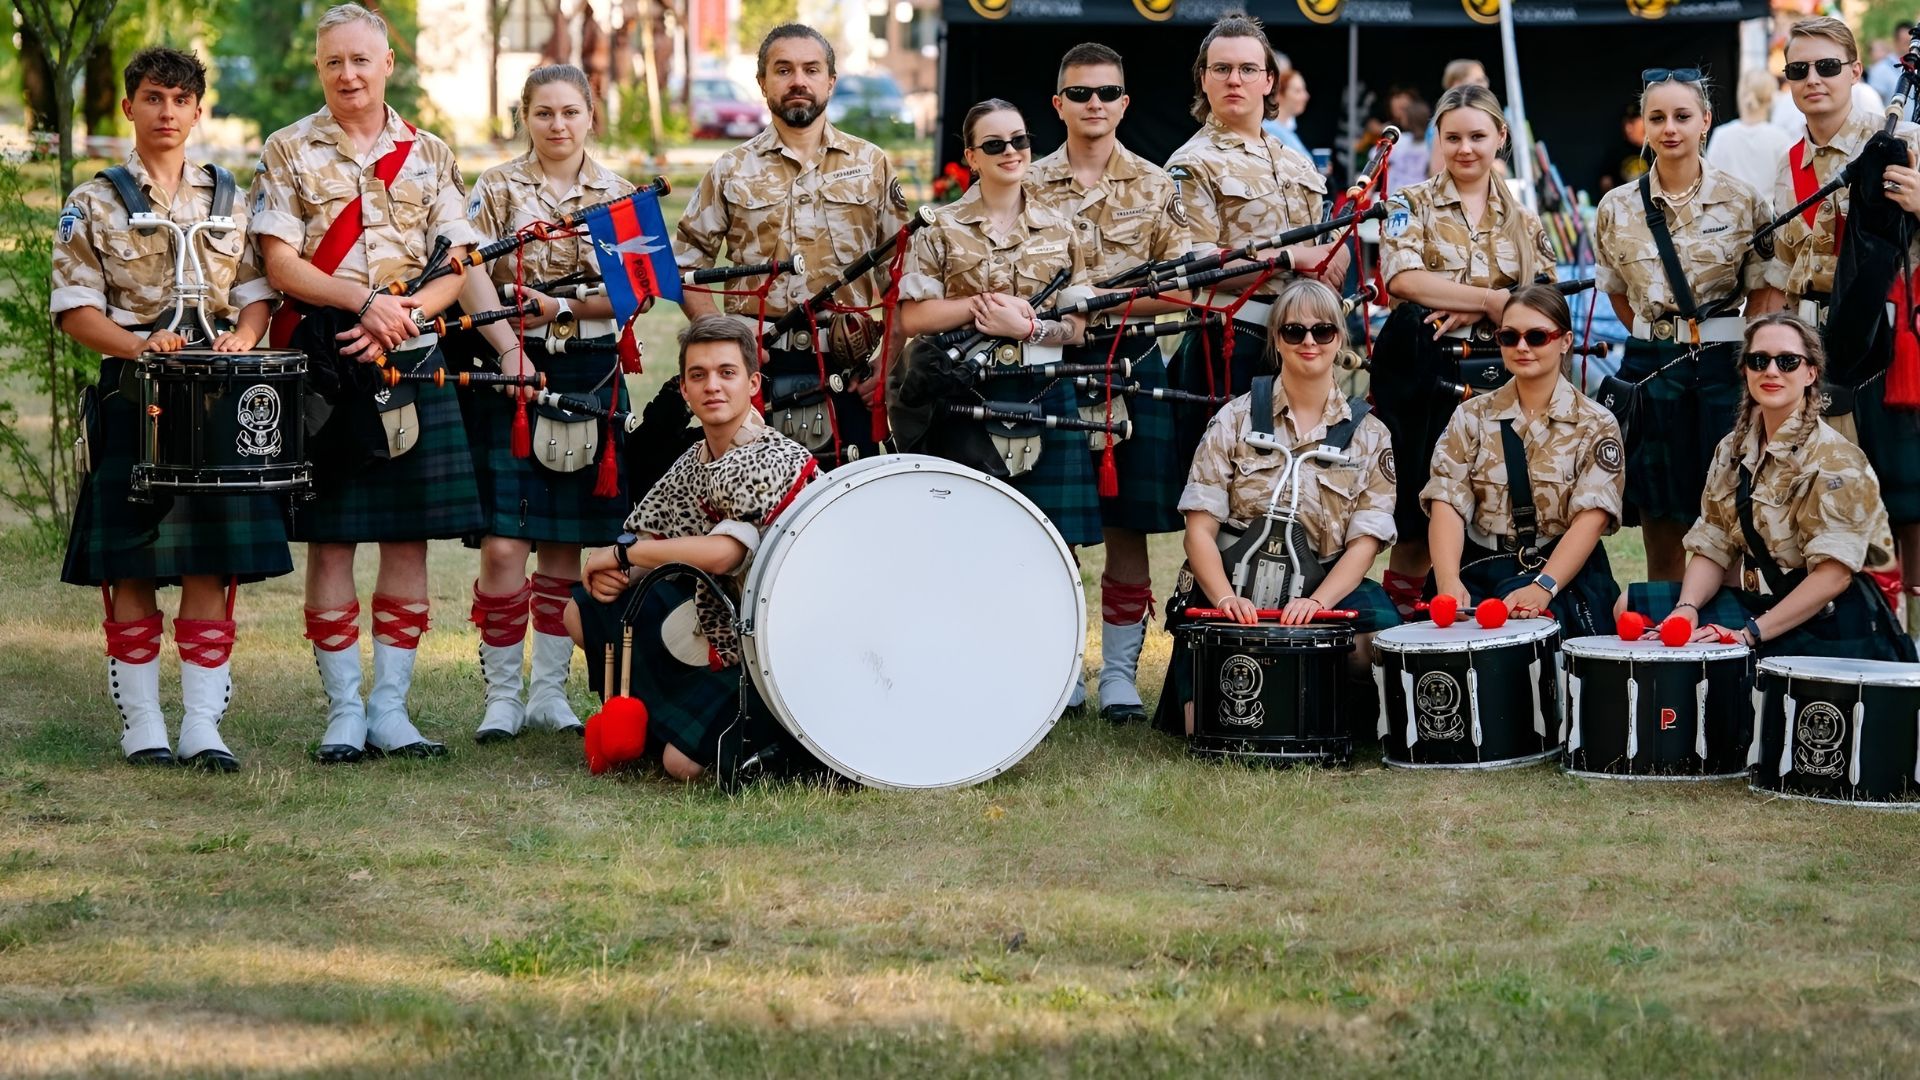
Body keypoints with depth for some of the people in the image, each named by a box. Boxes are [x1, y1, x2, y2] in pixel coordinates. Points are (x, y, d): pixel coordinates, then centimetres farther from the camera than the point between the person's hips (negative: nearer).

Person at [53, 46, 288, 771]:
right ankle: (141, 723, 7)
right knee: (132, 567, -1)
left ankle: (203, 725, 2)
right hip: (131, 395, -2)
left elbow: (256, 290, 13)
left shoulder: (227, 198, 13)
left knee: (213, 563, -1)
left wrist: (242, 337, -8)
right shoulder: (94, 204, 4)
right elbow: (74, 308, -2)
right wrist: (140, 344, -17)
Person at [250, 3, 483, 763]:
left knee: (409, 538, 2)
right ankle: (343, 710, 6)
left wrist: (401, 315, -14)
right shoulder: (289, 153, 3)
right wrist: (363, 300, -18)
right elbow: (280, 265, -4)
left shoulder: (429, 157, 9)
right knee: (330, 541, -1)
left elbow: (457, 269, 4)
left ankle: (390, 707, 9)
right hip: (323, 360, -2)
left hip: (412, 363, 2)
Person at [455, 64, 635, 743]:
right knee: (504, 544, -8)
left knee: (567, 545, 6)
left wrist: (564, 308, -13)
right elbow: (470, 275, -8)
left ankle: (549, 692, 15)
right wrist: (511, 350, -19)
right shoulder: (498, 189, 2)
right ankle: (502, 694, 2)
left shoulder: (618, 195, 8)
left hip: (590, 376, 2)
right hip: (510, 372, -2)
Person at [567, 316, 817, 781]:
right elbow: (643, 540, 10)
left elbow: (722, 554, -34)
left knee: (683, 761, -19)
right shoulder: (694, 463, 4)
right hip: (715, 616, 8)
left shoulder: (774, 461, -22)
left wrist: (621, 551, -22)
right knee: (585, 611, 7)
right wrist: (615, 573, -16)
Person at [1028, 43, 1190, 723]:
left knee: (1129, 524, 1)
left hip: (1131, 366, 1)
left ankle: (1119, 670, 8)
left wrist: (1103, 305, -14)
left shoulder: (1154, 188, 6)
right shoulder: (1030, 187, 5)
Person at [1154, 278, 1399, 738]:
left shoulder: (1369, 436, 7)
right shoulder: (1236, 420, 4)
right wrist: (1225, 598, -22)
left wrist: (1317, 603, -21)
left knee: (1381, 630, -32)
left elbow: (1365, 542, -2)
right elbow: (1200, 527, -2)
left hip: (1325, 587, 1)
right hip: (1232, 586, -1)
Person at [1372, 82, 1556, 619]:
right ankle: (1397, 607, 5)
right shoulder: (1411, 205, 4)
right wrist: (1491, 299, -17)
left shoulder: (1524, 223, 14)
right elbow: (1403, 278, -13)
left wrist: (1470, 311, -13)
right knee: (1423, 501, -5)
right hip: (1421, 372, -3)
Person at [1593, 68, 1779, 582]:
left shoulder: (1743, 202, -1)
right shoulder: (1616, 208, 5)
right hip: (1651, 370, 2)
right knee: (1661, 534, 4)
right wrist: (1662, 339, 8)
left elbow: (1766, 296, 0)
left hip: (1723, 367, -2)